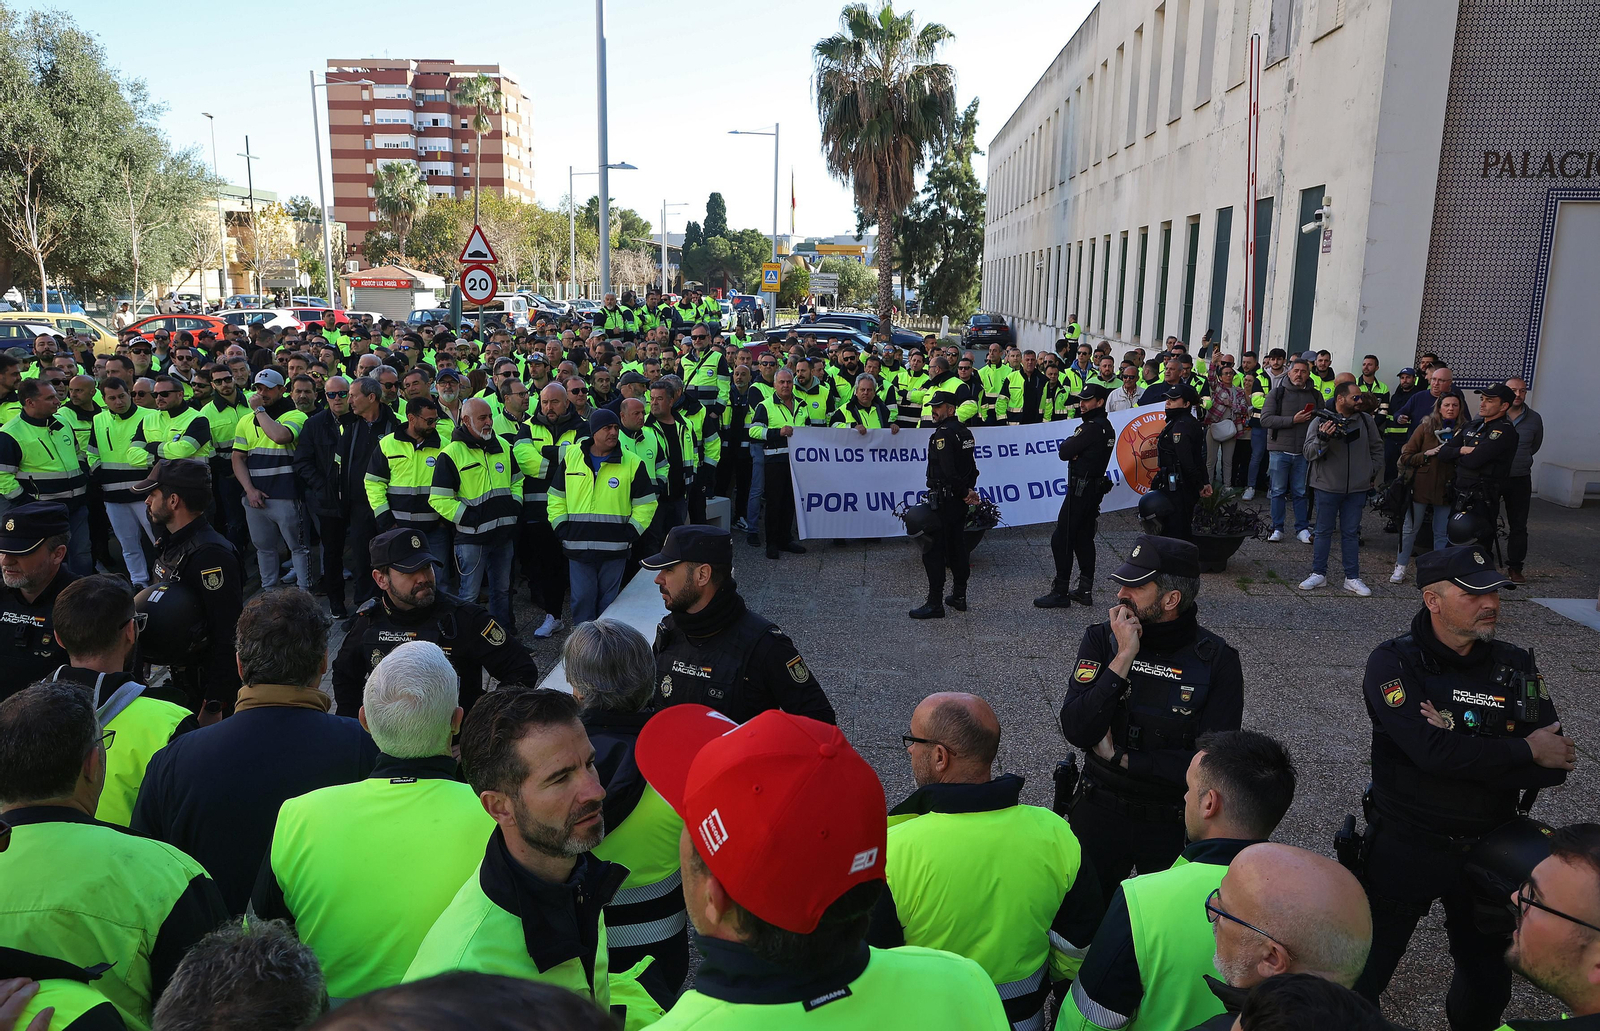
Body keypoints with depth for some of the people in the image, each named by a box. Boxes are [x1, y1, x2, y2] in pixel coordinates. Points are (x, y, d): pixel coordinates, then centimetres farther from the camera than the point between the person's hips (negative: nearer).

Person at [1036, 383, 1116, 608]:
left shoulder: (1092, 427, -19)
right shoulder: (1106, 426, 14)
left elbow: (1063, 452, -17)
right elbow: (1065, 451, 12)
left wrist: (1067, 447, 0)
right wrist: (1074, 451, -7)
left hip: (1081, 488, -10)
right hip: (1095, 486, 10)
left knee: (1061, 539, -5)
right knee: (1084, 539, 14)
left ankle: (1060, 592, -2)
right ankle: (1085, 590, 18)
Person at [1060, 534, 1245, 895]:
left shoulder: (1217, 660, -15)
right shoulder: (1102, 639, -10)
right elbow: (1076, 730, -20)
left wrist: (1119, 757, -17)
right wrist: (1123, 658, -26)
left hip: (1174, 825, -1)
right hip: (1099, 812, 1)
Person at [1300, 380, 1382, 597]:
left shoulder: (1366, 421, 5)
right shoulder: (1320, 421, -6)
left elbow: (1377, 448, 17)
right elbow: (1309, 453, -11)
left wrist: (1373, 473, 10)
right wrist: (1322, 438, -28)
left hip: (1357, 489, 3)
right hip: (1328, 487, -2)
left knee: (1351, 533, 8)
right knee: (1324, 531, 6)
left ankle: (1352, 578, 14)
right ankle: (1318, 574, 15)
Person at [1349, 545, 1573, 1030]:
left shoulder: (1516, 667, -2)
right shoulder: (1393, 663, -15)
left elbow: (1554, 766, -9)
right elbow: (1432, 751, -28)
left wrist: (1463, 752, -23)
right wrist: (1525, 750, -16)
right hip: (1404, 848, -4)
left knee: (1489, 984, 21)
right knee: (1363, 975, 9)